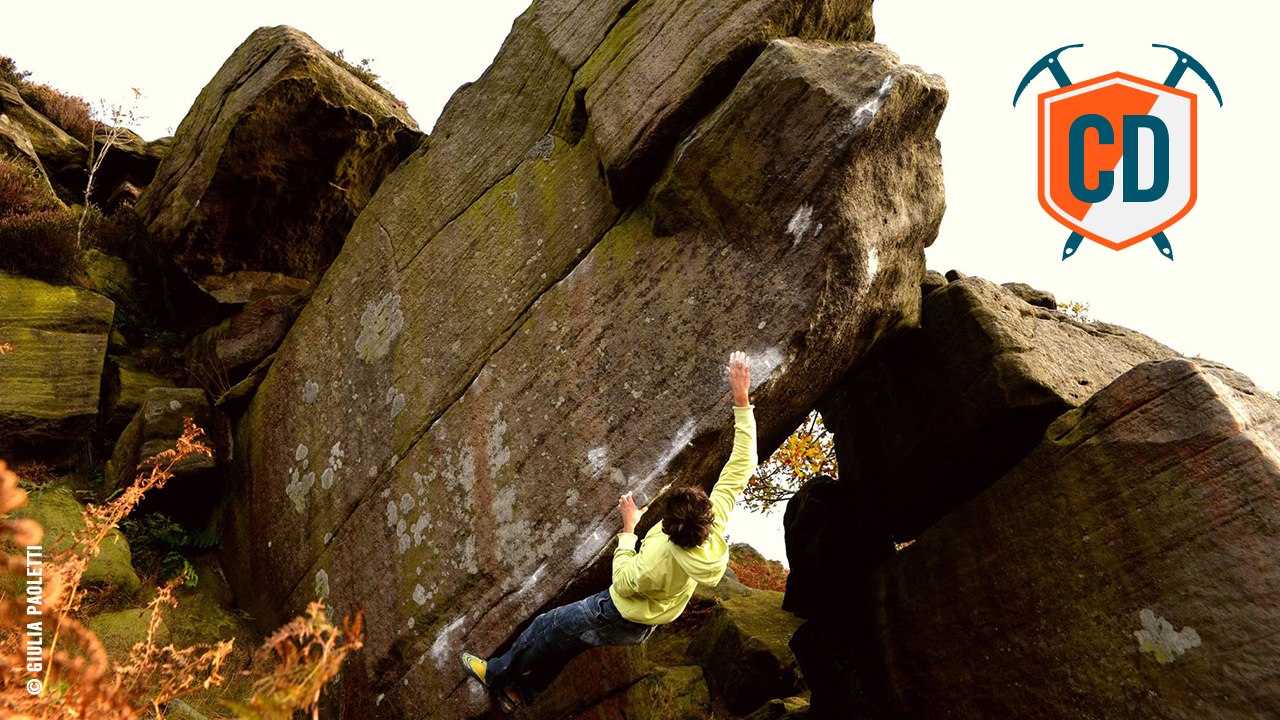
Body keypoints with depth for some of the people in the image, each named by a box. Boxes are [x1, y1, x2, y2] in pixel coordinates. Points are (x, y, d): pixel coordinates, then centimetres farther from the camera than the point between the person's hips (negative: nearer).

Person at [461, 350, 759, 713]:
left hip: (620, 619, -7)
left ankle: (497, 673, 40)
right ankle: (519, 692, 43)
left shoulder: (662, 556, -45)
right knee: (567, 641, 25)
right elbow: (742, 466, -23)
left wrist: (628, 527, -20)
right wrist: (742, 400, -25)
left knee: (548, 627, 16)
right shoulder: (716, 523, -29)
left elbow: (623, 583, -25)